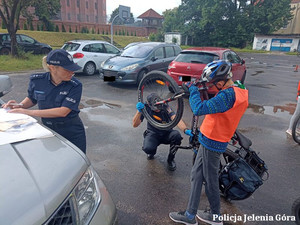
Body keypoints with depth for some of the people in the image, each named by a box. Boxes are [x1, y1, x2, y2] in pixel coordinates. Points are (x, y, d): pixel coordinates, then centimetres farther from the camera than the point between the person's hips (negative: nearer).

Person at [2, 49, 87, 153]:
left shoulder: (75, 86, -18)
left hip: (72, 134, -2)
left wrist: (28, 112, -24)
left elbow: (63, 111, -25)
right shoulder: (37, 81, -7)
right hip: (48, 130, 2)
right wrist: (20, 105, -9)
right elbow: (31, 99, 13)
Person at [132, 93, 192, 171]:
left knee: (176, 135, -33)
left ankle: (171, 159, -5)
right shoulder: (146, 107, -16)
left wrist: (185, 130, -49)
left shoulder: (165, 107, -18)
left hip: (166, 133, 1)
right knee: (147, 148, -33)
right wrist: (139, 111, -39)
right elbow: (135, 124, -22)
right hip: (153, 134, 0)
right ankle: (151, 153, 10)